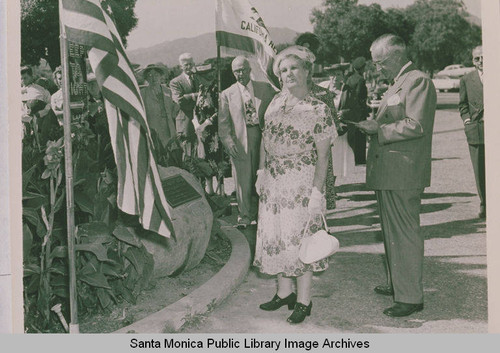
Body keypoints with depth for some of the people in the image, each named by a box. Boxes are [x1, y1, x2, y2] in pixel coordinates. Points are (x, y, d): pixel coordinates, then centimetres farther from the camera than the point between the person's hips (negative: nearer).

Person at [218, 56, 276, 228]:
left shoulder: (265, 88, 8)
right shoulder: (227, 94, 6)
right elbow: (223, 122, 2)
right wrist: (228, 140, -12)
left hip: (262, 137, 1)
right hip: (240, 141, -1)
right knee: (243, 180, 1)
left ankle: (259, 213, 22)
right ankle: (244, 216, 14)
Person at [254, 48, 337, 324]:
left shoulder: (319, 110, -8)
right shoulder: (276, 102, 7)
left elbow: (322, 156, -10)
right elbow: (264, 138, 15)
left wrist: (317, 191, -16)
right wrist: (261, 171, 8)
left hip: (301, 181, -6)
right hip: (273, 182, 6)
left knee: (300, 237, -2)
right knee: (275, 234, 11)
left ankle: (303, 301, 10)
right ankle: (284, 293, 25)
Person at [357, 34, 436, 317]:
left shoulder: (418, 81, -12)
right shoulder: (398, 84, 19)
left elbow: (416, 125, -23)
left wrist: (380, 129, -17)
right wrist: (374, 126, 10)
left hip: (403, 174, -10)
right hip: (388, 173, 10)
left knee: (405, 233, -5)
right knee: (393, 232, 18)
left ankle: (411, 297, 3)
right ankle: (399, 284, 30)